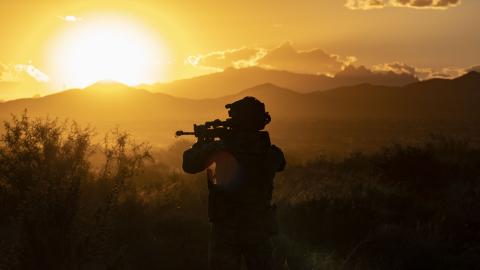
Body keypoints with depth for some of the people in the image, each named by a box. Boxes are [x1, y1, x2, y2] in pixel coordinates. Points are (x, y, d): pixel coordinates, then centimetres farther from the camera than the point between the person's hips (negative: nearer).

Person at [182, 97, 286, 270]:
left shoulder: (219, 149, -15)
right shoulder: (269, 151, -6)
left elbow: (189, 164, -2)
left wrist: (201, 143, 18)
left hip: (226, 230, -2)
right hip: (259, 229, 2)